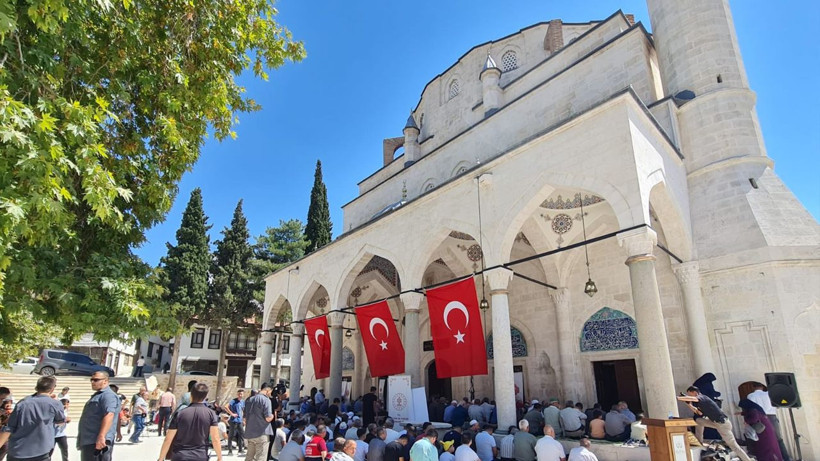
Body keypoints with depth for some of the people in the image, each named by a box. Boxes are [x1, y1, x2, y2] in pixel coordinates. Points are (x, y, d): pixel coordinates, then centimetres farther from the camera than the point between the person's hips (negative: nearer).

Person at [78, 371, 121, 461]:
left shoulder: (108, 395, -14)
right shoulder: (97, 395, 21)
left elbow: (109, 415, -29)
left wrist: (101, 437, -37)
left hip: (97, 442, -11)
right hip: (89, 441, 11)